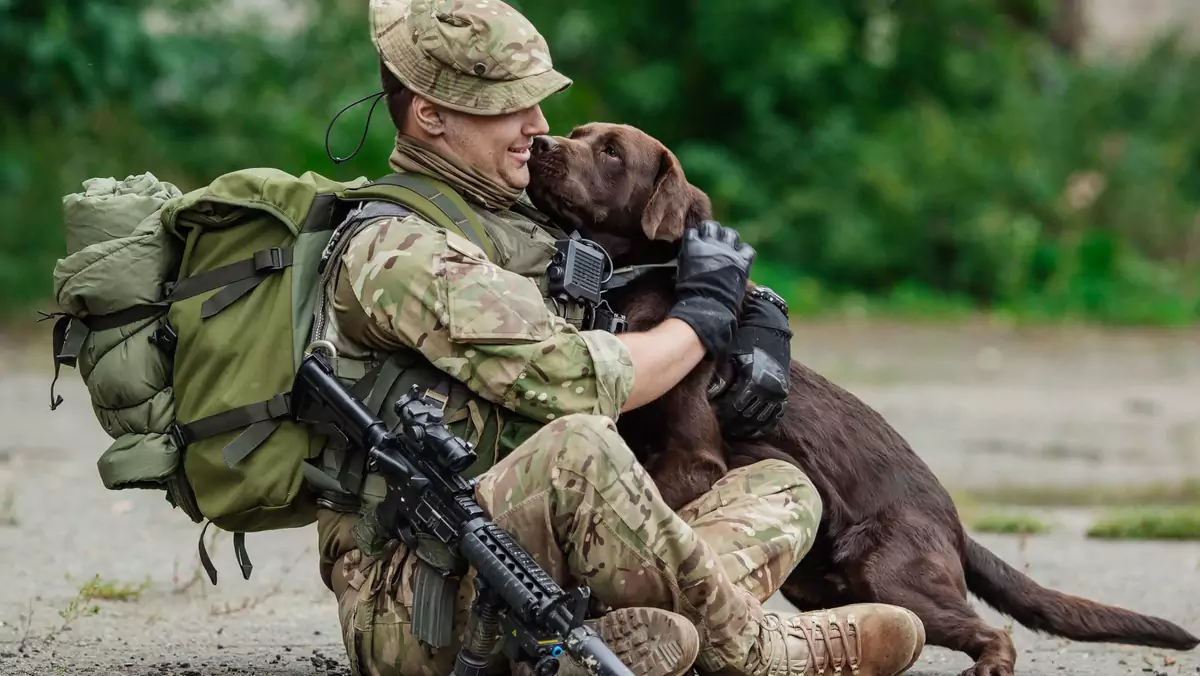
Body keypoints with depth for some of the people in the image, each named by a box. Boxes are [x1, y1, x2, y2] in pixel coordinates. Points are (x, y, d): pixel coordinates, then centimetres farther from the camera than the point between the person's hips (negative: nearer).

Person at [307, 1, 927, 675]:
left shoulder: (514, 222, 22)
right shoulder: (392, 250, -10)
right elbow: (577, 380, -18)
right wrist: (704, 314, 0)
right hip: (421, 616, -10)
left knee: (782, 488, 3)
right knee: (578, 448, -37)